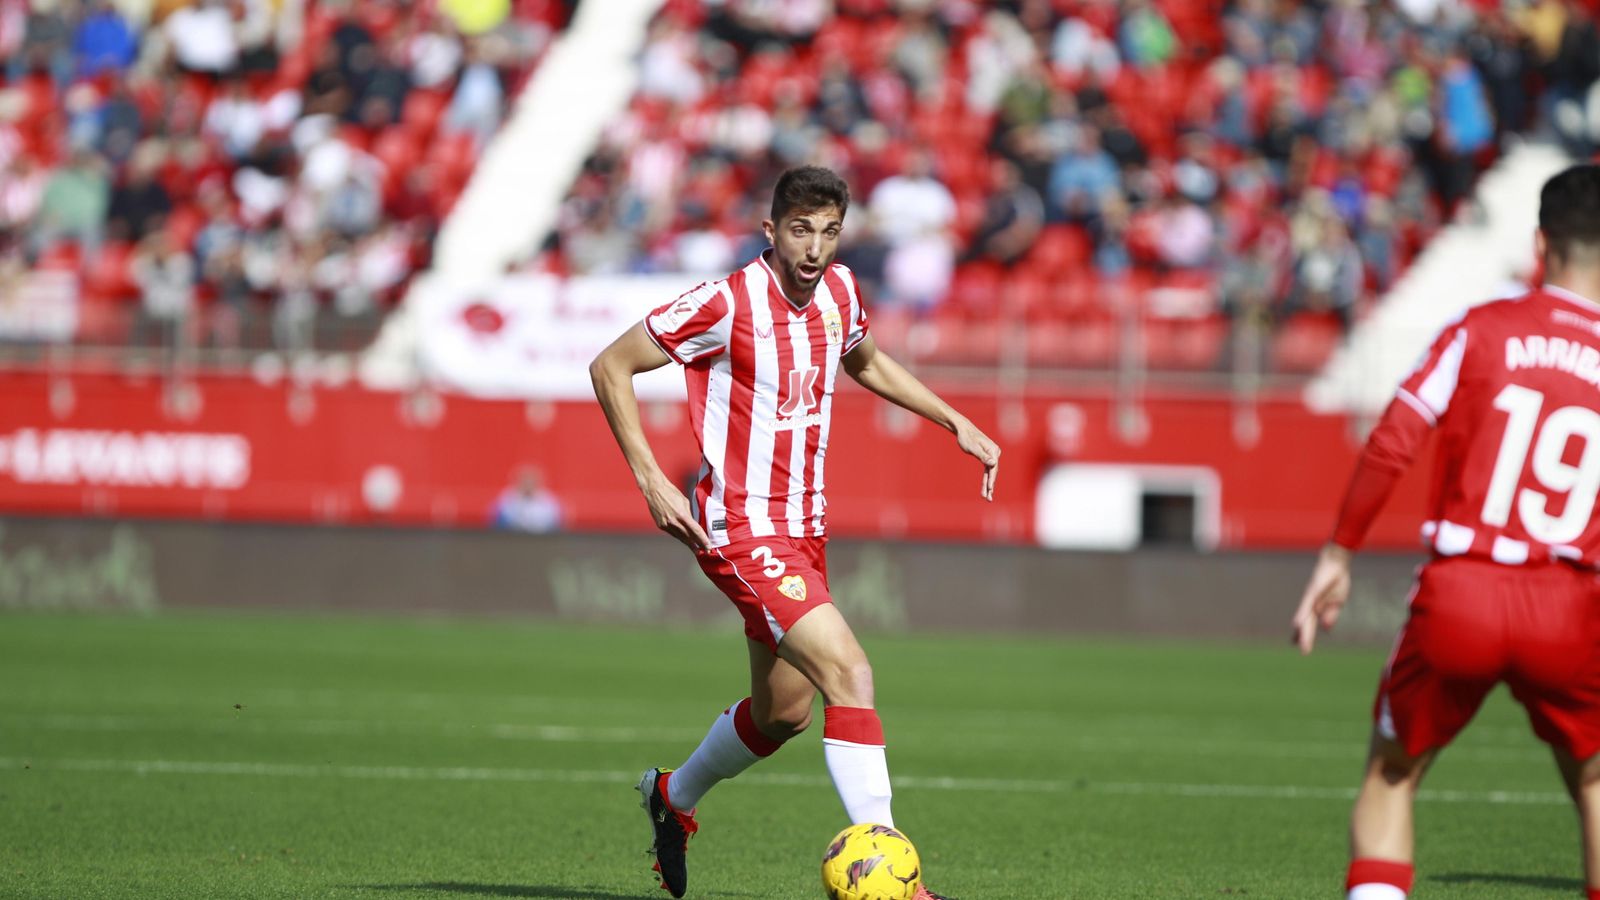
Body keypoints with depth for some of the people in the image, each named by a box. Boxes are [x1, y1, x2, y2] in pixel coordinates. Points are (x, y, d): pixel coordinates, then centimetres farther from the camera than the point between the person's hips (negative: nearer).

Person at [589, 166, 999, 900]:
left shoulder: (839, 292, 3)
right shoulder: (726, 305, -18)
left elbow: (865, 362, 27)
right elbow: (610, 366, -10)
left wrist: (957, 425, 19)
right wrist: (650, 481, -16)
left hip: (803, 529, 8)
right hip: (740, 530, -8)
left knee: (783, 711, 18)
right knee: (849, 674, -22)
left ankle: (674, 797, 46)